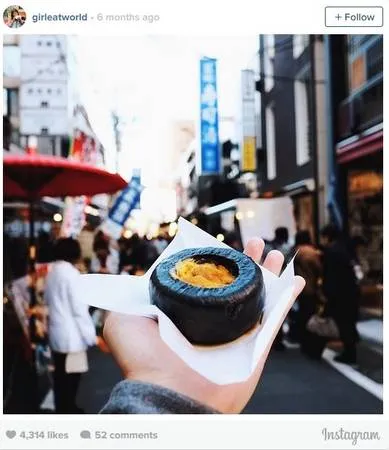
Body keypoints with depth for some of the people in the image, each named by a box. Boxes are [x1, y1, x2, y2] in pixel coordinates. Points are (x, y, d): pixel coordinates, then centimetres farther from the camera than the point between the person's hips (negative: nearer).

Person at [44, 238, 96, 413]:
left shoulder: (52, 272, 6)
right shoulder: (71, 273, -18)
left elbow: (47, 299, 17)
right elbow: (79, 309, -20)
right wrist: (92, 336, -15)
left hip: (56, 333, 8)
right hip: (71, 336, -8)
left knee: (60, 376, 18)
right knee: (70, 378, 3)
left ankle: (62, 408, 31)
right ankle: (68, 410, 12)